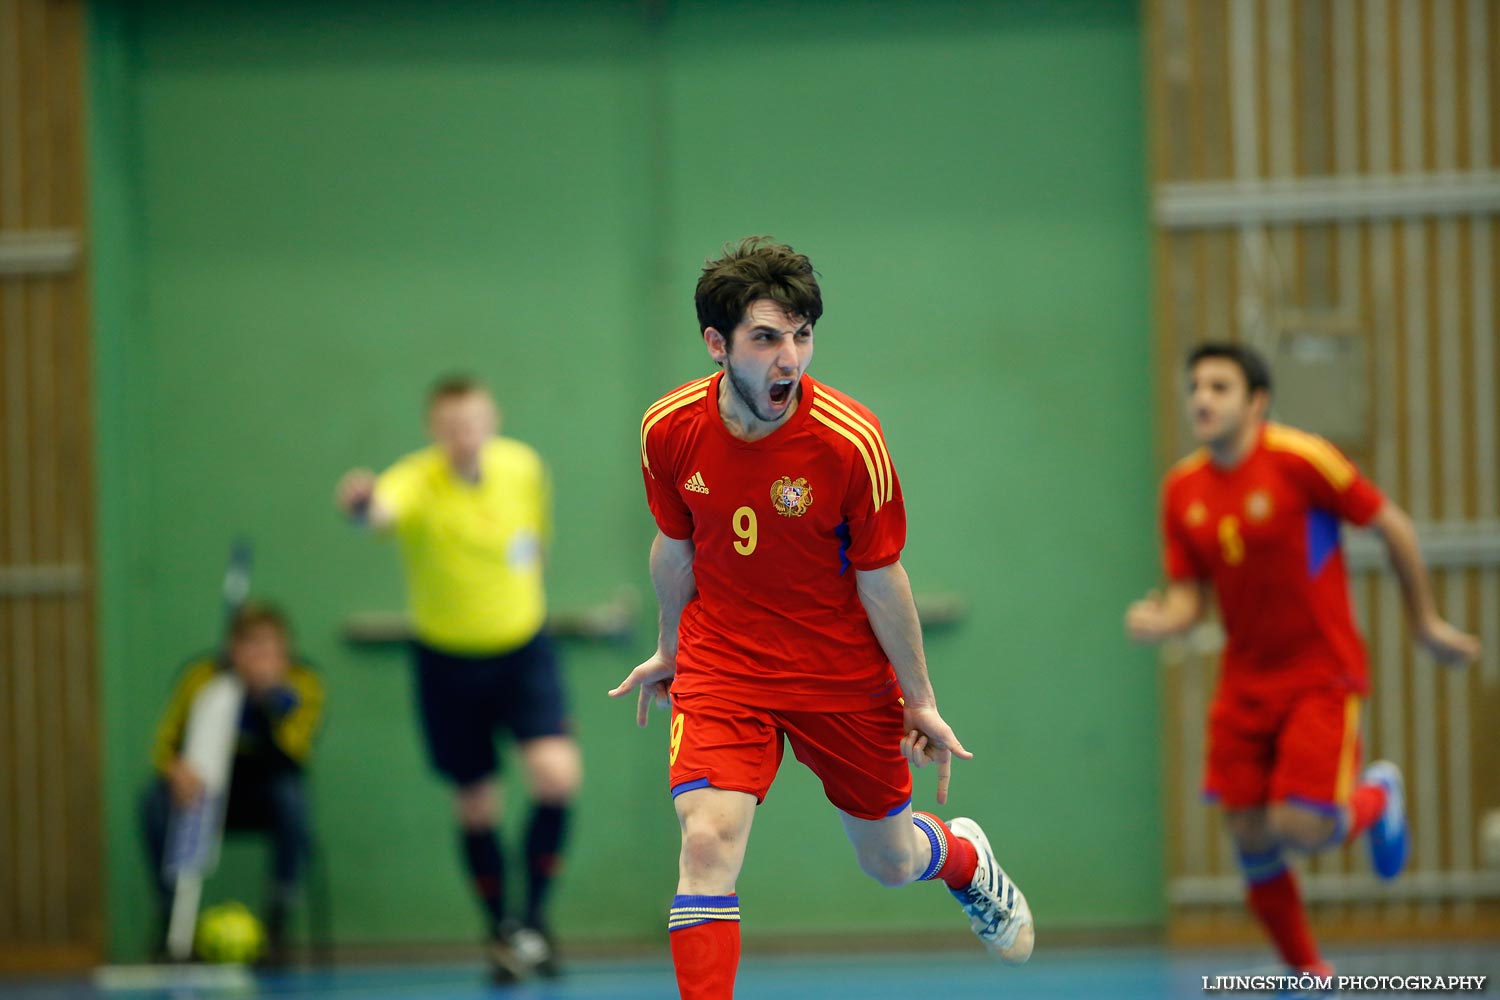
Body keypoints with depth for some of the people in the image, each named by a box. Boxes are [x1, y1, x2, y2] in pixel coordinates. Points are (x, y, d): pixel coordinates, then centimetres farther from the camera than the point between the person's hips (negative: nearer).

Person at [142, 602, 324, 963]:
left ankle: (278, 923, -23)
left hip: (267, 788, -1)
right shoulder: (203, 679, -14)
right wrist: (175, 770, -37)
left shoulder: (303, 685, -15)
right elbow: (166, 742, -13)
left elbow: (296, 747, -30)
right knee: (157, 803, -29)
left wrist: (273, 688, -38)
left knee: (292, 795, -36)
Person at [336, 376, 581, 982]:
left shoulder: (523, 467, -8)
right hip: (449, 660, -2)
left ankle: (536, 915, 0)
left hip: (523, 648, 2)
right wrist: (363, 504, -72)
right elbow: (383, 509, -49)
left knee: (557, 775, -19)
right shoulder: (418, 483, -23)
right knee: (476, 807, 7)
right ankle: (501, 932, 29)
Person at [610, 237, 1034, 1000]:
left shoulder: (849, 441, -22)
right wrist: (668, 650, 19)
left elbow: (880, 577, -11)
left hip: (843, 678, -1)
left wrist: (919, 701, -4)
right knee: (707, 842, -21)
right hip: (721, 668, 1)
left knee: (889, 860, 16)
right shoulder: (669, 430, -13)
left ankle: (964, 855, 54)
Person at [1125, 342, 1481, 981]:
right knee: (1250, 840, 1)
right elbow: (1188, 594, 6)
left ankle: (1375, 797, 20)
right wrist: (1159, 621, -18)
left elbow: (1393, 528, -7)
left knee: (1300, 828, -15)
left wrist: (1426, 623, 0)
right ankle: (1307, 974, 22)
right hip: (1246, 682, 5)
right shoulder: (1182, 490, 1)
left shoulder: (1300, 461, -16)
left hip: (1321, 673, -5)